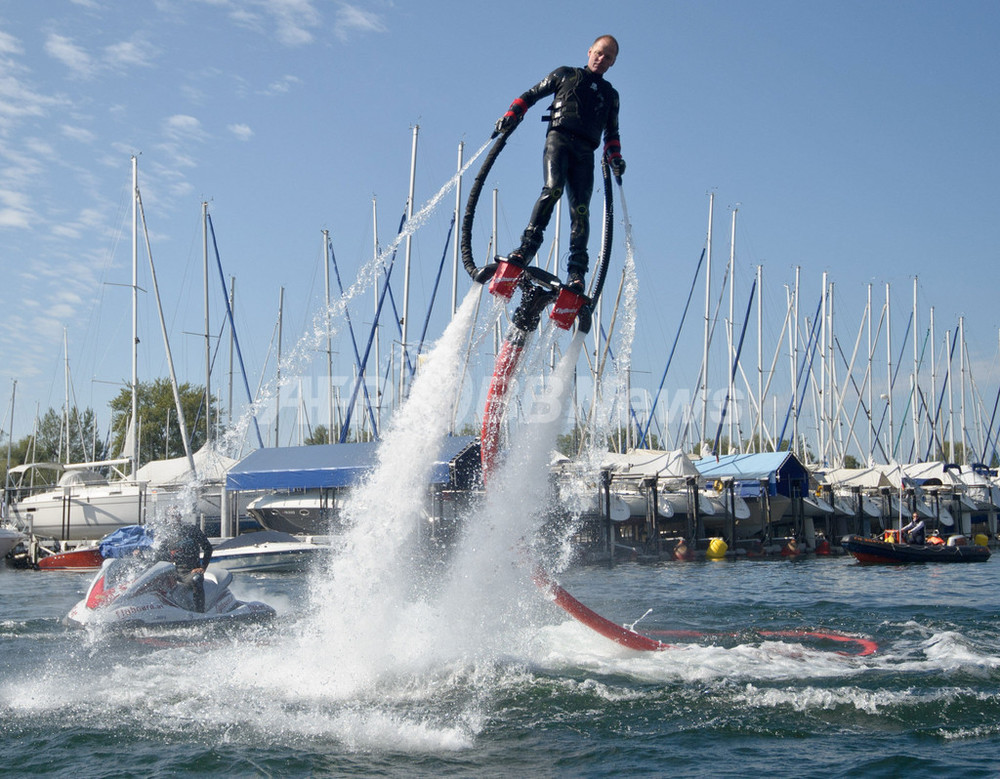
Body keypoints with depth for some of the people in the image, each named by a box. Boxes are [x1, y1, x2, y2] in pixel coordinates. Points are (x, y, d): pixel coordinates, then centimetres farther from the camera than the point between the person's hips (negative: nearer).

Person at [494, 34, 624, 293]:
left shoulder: (610, 94, 28)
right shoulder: (565, 75, 21)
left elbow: (611, 133, 28)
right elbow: (532, 95, 20)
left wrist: (615, 156, 9)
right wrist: (512, 114, 3)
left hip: (585, 151, 2)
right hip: (558, 138, -2)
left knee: (580, 208, -13)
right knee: (553, 187, -29)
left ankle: (577, 271, -19)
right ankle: (528, 245, -33)